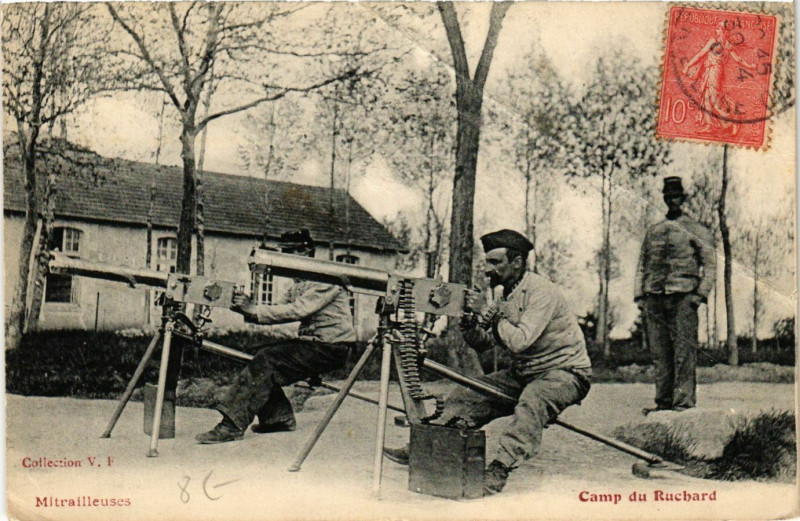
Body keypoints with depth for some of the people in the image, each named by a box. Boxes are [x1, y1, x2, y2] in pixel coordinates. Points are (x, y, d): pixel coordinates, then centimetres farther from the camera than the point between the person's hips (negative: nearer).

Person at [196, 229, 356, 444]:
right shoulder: (300, 283, 17)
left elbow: (298, 311, -25)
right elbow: (283, 309, 7)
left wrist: (253, 310, -24)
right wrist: (248, 310, -11)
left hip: (331, 348, -9)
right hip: (311, 342, 9)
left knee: (267, 362, -20)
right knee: (264, 356, -2)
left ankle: (233, 425, -21)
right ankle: (280, 417, 6)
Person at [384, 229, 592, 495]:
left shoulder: (541, 291, -19)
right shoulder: (508, 293, 7)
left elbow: (519, 341, -30)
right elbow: (484, 343, 6)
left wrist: (488, 313, -24)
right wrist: (471, 325, -14)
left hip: (565, 372, -8)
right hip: (524, 373, 8)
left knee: (532, 400, -38)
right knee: (469, 394, -2)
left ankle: (499, 470, -42)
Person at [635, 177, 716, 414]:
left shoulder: (697, 231, 8)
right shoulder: (653, 232, 19)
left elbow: (710, 265, 3)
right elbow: (642, 266, 20)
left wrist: (700, 294, -8)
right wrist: (639, 295, 9)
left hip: (682, 297, -4)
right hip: (654, 298, 4)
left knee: (684, 351, -7)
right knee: (659, 352, 4)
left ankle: (685, 400, -5)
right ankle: (663, 400, 9)